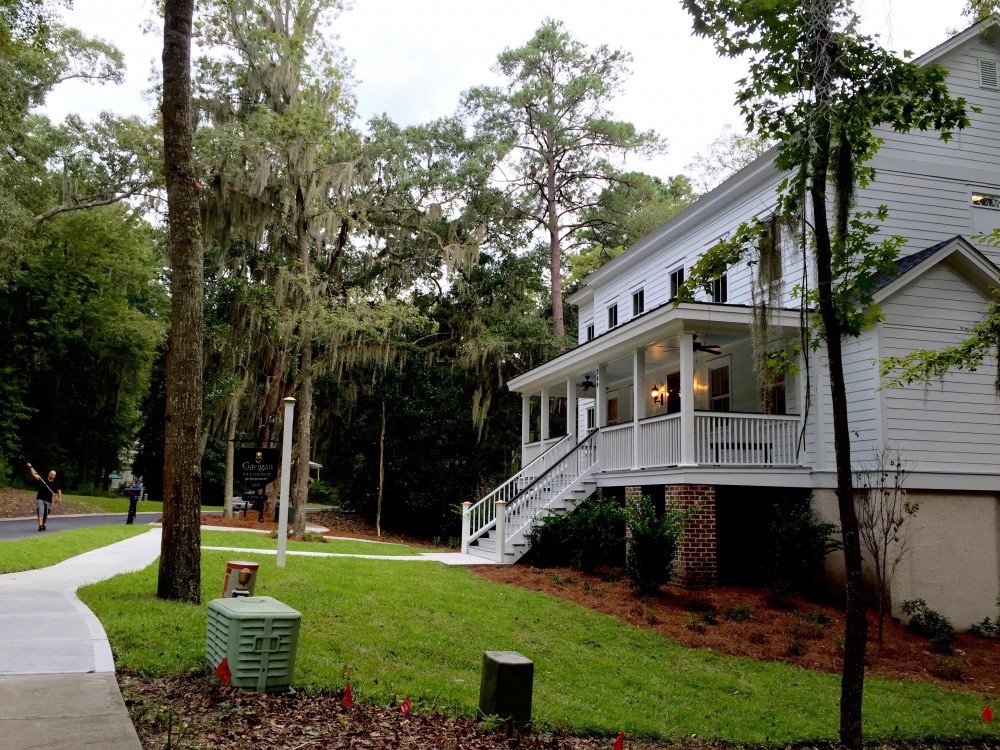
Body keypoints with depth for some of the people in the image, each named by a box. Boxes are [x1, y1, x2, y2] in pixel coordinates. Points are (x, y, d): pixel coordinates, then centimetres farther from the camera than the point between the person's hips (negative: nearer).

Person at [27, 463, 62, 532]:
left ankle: (43, 525, 29)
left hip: (48, 501, 3)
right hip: (40, 499, -3)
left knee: (46, 514, 8)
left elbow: (59, 490, 15)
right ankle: (40, 526, -26)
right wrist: (31, 467, -19)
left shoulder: (55, 483, 4)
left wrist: (60, 498, 4)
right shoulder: (43, 480, -5)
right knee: (41, 512, -18)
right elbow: (34, 475, -11)